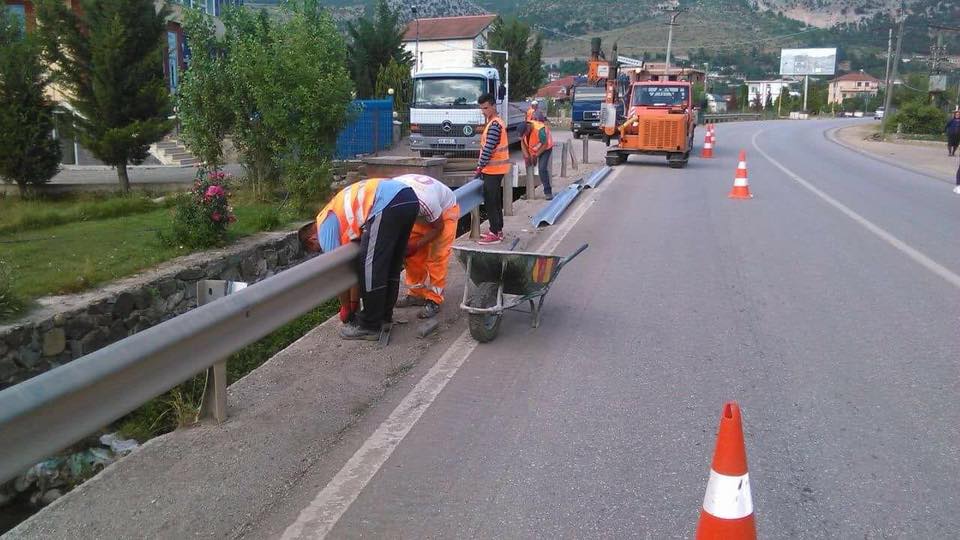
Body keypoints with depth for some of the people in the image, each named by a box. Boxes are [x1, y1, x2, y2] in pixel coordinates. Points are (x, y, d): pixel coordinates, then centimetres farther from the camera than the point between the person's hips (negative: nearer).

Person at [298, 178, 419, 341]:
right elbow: (356, 261, 34)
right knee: (390, 265, 20)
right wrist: (354, 303, 37)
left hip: (389, 203, -9)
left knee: (370, 267, 2)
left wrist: (346, 309, 23)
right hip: (409, 197, 9)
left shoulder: (325, 226, 8)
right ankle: (384, 315, 30)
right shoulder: (343, 219, 32)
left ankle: (369, 326, 11)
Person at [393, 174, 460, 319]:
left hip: (445, 210, -6)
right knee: (413, 255, 0)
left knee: (436, 256, -13)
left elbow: (438, 228, -23)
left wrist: (416, 245, -24)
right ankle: (416, 293, 13)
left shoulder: (426, 202, -44)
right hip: (420, 214, 6)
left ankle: (434, 300, -7)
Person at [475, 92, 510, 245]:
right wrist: (483, 166, 15)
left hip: (493, 169, -10)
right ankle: (497, 230, 23)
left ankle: (495, 234, -3)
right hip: (495, 168, 10)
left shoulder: (494, 125, -17)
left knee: (490, 201, -7)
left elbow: (488, 149, -22)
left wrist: (480, 167, -16)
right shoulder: (495, 122, 15)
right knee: (495, 200, 15)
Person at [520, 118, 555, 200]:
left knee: (542, 169, -18)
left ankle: (548, 192, -11)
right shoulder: (523, 130, -17)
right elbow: (522, 142, -1)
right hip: (531, 150, 6)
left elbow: (545, 144, -24)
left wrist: (536, 155, -19)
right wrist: (526, 155, -10)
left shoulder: (540, 129, -36)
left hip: (545, 148, -6)